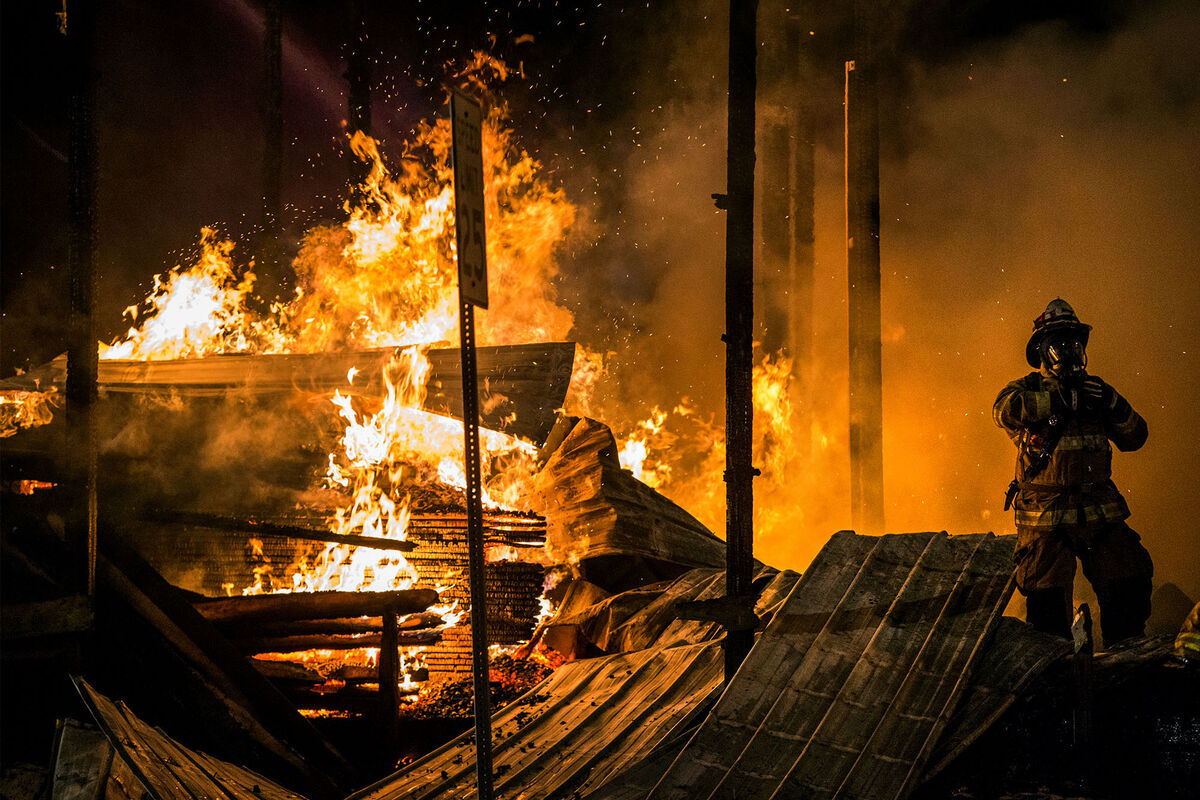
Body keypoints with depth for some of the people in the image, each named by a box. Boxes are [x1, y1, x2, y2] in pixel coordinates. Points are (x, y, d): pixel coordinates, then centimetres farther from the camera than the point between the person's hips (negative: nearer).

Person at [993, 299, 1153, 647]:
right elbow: (1006, 409, -23)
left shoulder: (1094, 389, 15)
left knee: (1129, 591, 3)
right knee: (1047, 604, -3)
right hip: (1046, 515, -4)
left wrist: (1114, 405, -8)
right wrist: (1064, 399, -24)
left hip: (1100, 512, 4)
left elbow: (1134, 438, 12)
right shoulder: (1026, 389, 1)